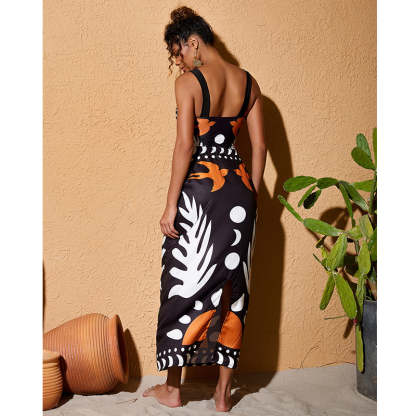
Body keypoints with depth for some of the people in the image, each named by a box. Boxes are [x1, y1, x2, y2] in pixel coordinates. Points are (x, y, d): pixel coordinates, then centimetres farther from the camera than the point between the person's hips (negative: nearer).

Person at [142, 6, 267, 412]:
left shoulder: (188, 82, -9)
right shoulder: (248, 82, 8)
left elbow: (184, 147, -15)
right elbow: (259, 146, 8)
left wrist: (171, 205, -11)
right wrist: (249, 197, 15)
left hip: (199, 189, -5)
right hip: (239, 188, 6)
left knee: (184, 285, 8)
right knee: (232, 287, 10)